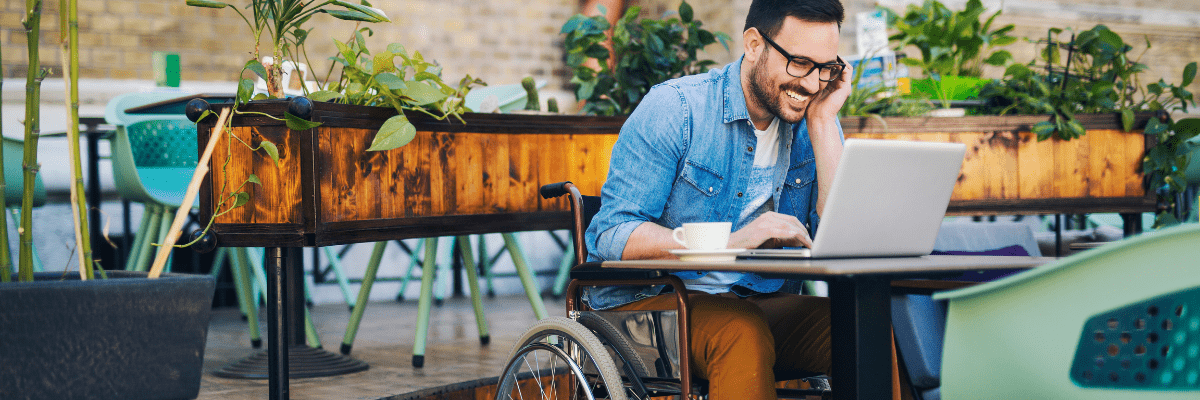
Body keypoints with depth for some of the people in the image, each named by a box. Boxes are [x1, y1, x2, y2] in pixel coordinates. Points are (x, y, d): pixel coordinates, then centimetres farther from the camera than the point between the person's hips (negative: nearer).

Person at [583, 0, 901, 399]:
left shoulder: (814, 124, 5)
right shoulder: (674, 109, -11)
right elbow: (611, 236, -19)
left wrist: (822, 123, -10)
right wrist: (728, 244, -32)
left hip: (756, 303, 4)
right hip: (647, 299, -4)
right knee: (742, 331, -35)